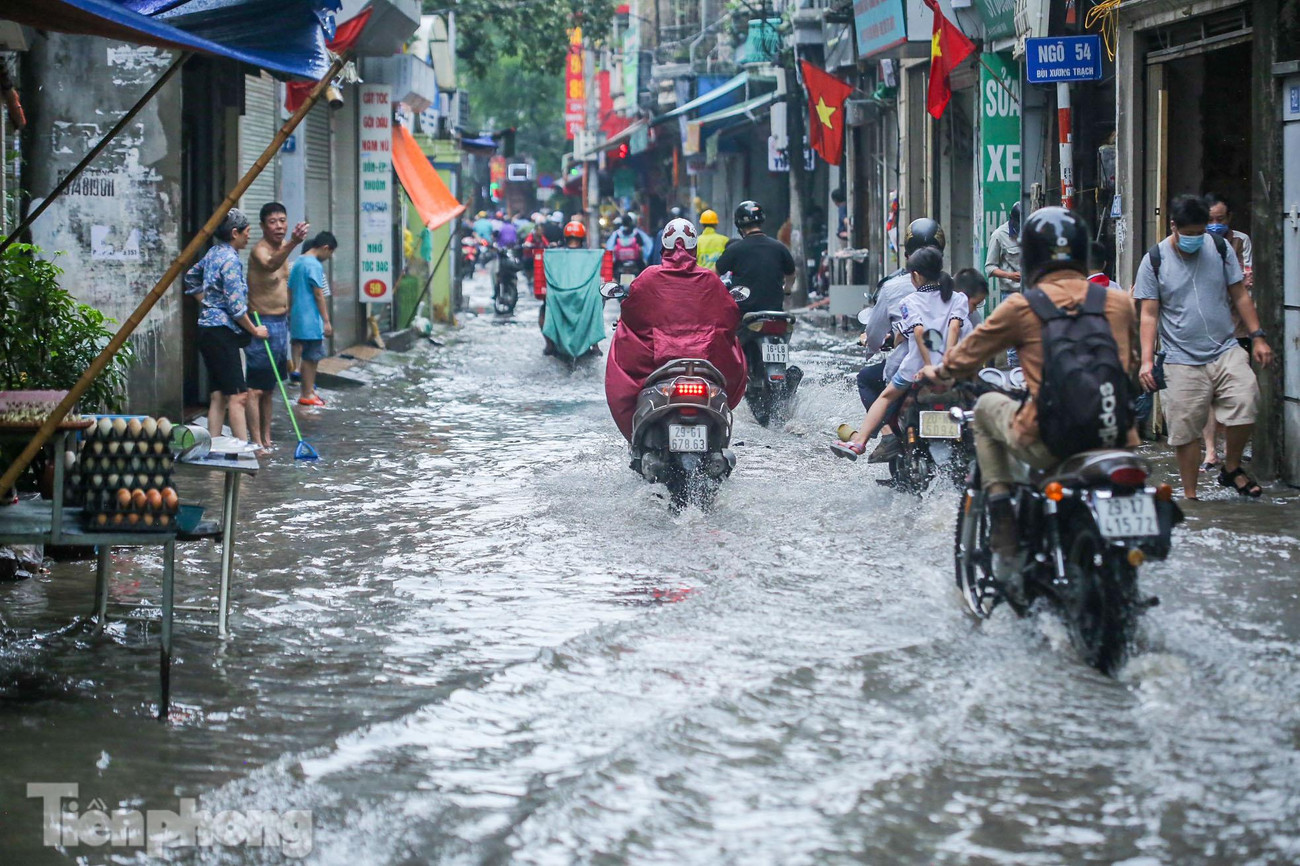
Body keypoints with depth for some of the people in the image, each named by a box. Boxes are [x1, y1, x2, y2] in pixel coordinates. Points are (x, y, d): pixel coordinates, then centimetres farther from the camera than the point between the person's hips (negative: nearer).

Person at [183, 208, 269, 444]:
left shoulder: (213, 253, 12)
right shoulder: (231, 259, -16)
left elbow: (191, 278, 28)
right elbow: (236, 306, -18)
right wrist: (255, 330, -7)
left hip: (208, 327, 10)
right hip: (222, 332, -10)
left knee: (219, 394, 10)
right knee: (238, 395, -8)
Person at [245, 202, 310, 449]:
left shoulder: (282, 246, 10)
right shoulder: (260, 250, -18)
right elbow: (271, 264, -43)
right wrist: (292, 244, -62)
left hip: (281, 322, 9)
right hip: (263, 325, -9)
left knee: (270, 386, 14)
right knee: (256, 388, -8)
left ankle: (266, 438, 21)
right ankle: (257, 441, -9)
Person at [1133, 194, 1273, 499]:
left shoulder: (1220, 249, 7)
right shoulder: (1154, 260, 0)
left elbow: (1241, 296, 13)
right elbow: (1149, 315, 1)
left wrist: (1257, 337, 7)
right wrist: (1147, 360, -8)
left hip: (1226, 351, 1)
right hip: (1182, 360, -1)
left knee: (1245, 404, -19)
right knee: (1185, 430, -3)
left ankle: (1231, 468, 5)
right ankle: (1189, 495, 13)